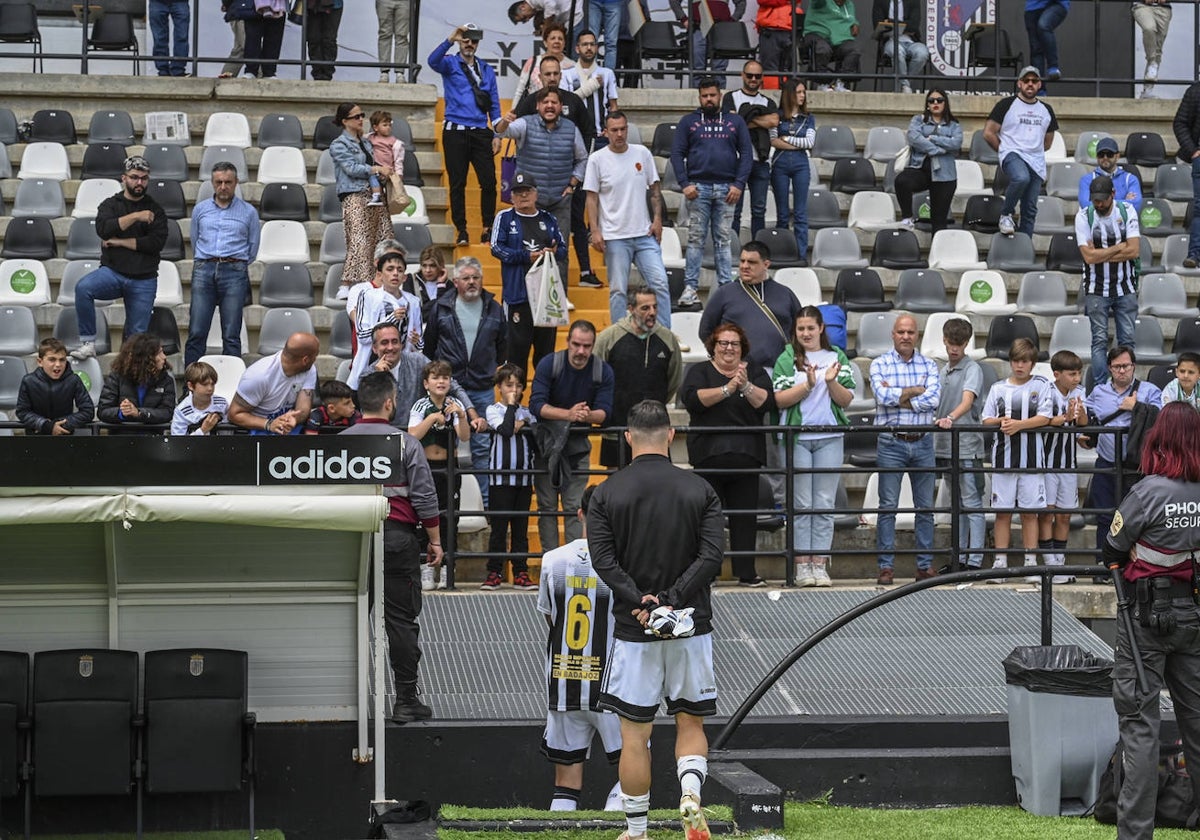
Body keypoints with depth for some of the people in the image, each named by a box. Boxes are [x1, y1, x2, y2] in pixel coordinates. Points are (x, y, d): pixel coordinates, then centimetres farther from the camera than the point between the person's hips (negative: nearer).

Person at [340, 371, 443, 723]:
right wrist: (434, 540, 4)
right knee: (401, 621, 0)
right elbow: (425, 497, -5)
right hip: (398, 538, -3)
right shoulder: (405, 443, -4)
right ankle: (406, 700, 1)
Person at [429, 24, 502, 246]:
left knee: (489, 181, -6)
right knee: (457, 184, -1)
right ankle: (461, 231, 4)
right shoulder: (450, 64, 6)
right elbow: (433, 61, -18)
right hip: (456, 132, -2)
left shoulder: (486, 70, 16)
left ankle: (488, 228, 3)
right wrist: (450, 40, -29)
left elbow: (494, 103, 15)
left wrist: (497, 134, 7)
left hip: (481, 133, 3)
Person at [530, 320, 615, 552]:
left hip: (578, 446, 1)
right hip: (546, 443, -1)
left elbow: (604, 412, -12)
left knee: (575, 507, -1)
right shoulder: (549, 364, -13)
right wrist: (569, 414, -34)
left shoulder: (603, 371, -7)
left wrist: (588, 416, -35)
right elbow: (536, 405, -21)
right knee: (547, 507, 2)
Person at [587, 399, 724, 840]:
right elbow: (711, 556, -9)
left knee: (634, 734, 7)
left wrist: (641, 603, -15)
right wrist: (672, 602, -13)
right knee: (691, 723, 13)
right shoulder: (700, 489, 1)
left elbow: (603, 560, -10)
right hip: (691, 624, 1)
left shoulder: (607, 493, -1)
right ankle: (691, 795, -13)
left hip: (633, 629, -1)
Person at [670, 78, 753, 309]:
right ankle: (691, 288, -2)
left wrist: (739, 185, -4)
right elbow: (677, 153, 4)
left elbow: (746, 154, 8)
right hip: (698, 188, -1)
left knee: (723, 240, 3)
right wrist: (684, 184, -8)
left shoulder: (735, 122, 12)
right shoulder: (689, 122, 9)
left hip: (726, 189, 1)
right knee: (696, 239, -2)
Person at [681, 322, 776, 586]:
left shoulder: (755, 373, 13)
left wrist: (746, 386, -19)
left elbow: (766, 402, -2)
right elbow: (693, 399, -10)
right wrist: (728, 389, -19)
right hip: (709, 454, -1)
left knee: (745, 516, 0)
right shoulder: (700, 372, 9)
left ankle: (746, 572, 2)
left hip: (745, 455, 1)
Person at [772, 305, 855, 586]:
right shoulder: (787, 359, 4)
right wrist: (808, 384, -16)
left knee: (825, 505, 1)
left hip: (829, 438, 2)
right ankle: (802, 565, 1)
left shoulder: (837, 358, 10)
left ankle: (820, 565, 3)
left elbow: (847, 399, 5)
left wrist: (831, 382, -13)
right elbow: (779, 399, -5)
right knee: (801, 504, -2)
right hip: (796, 437, -2)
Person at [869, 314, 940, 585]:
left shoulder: (929, 365, 8)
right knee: (888, 507, -2)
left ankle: (925, 565, 11)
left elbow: (933, 399, -8)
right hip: (891, 443, -2)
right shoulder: (880, 364, 2)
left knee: (925, 507, 5)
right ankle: (886, 566, 1)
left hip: (923, 443, 2)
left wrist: (898, 397, -11)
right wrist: (915, 391, -7)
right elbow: (883, 396, -15)